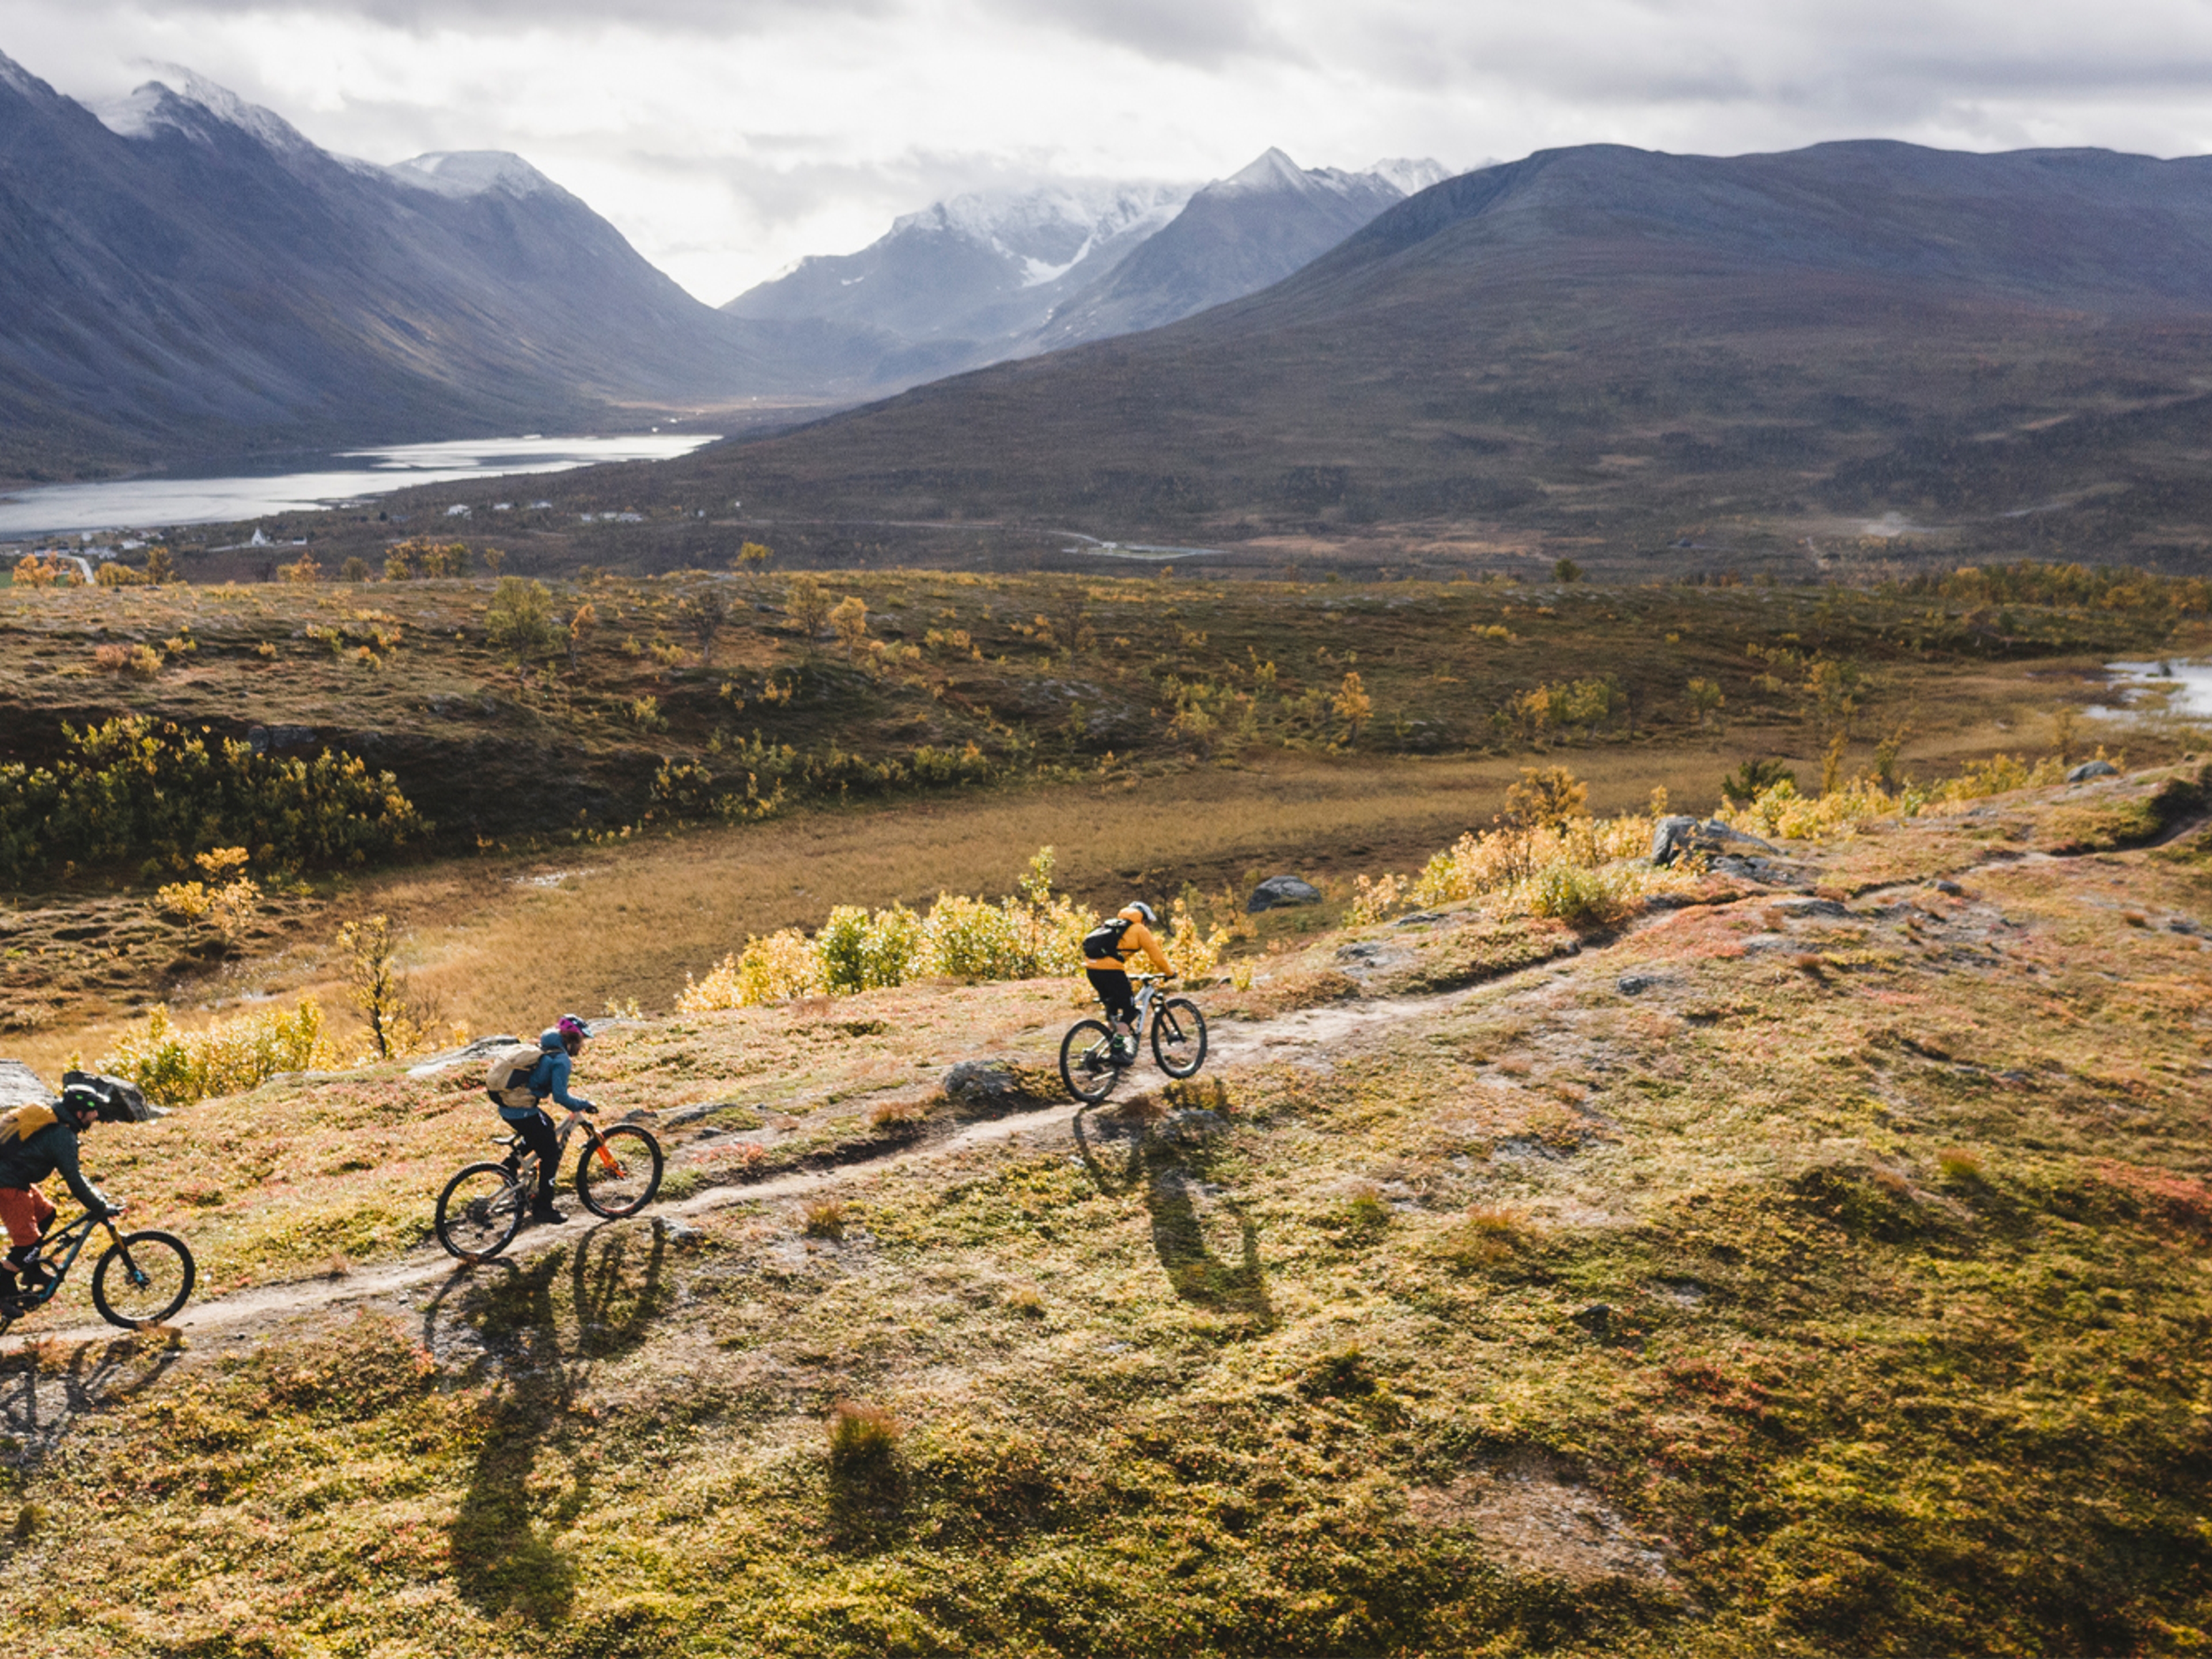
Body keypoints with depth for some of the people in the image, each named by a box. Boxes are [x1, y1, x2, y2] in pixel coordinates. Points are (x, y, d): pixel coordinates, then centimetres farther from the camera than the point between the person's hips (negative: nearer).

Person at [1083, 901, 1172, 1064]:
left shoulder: (1115, 924, 30)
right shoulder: (1140, 930, 10)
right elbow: (1157, 955, 11)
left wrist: (1124, 976, 46)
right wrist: (1169, 972, 27)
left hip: (1091, 967, 7)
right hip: (1110, 969, -7)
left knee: (1112, 1005, 25)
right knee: (1128, 1010, 3)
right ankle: (1119, 1051, -7)